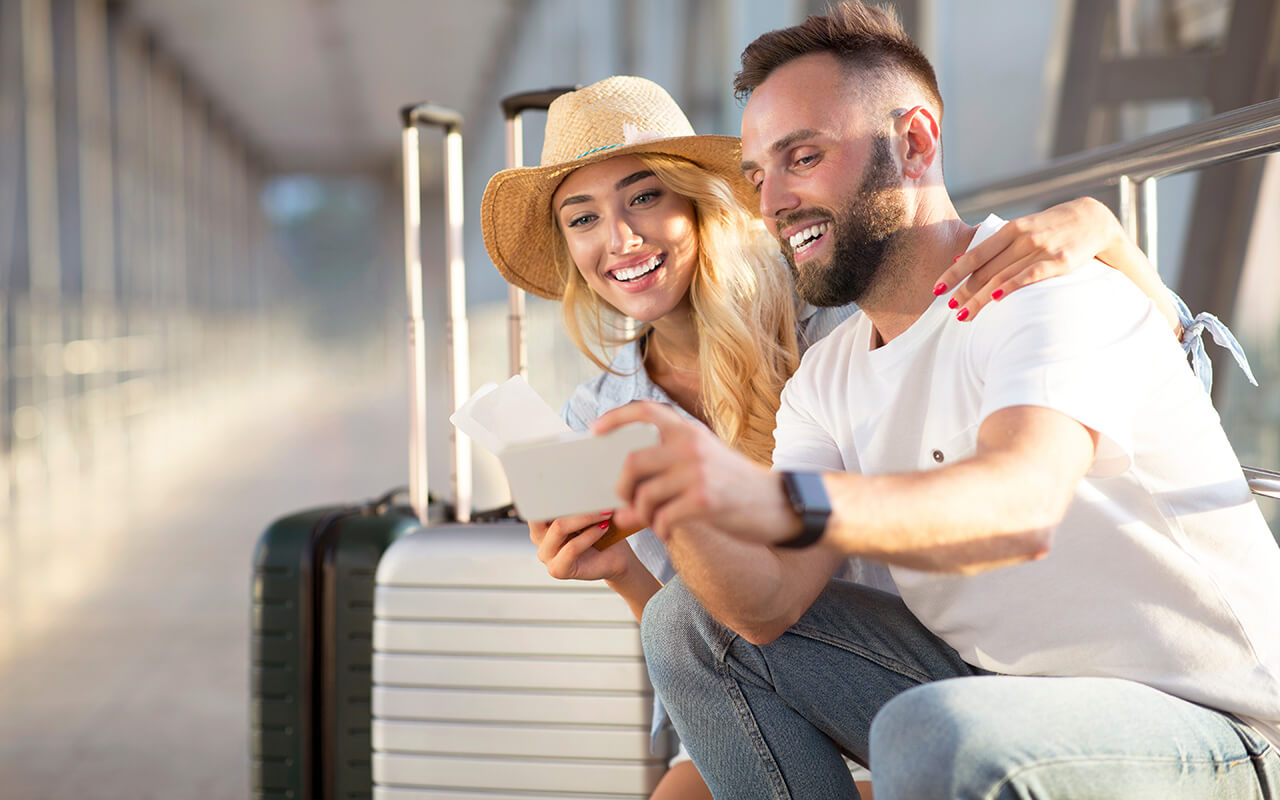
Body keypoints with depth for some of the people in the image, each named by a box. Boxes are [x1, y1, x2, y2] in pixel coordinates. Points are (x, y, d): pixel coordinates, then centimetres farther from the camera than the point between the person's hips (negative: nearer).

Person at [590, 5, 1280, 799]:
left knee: (934, 736, -36)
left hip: (1204, 724, -7)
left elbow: (1021, 505, -37)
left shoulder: (1041, 288, -16)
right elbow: (770, 607, -6)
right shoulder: (827, 380, 8)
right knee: (692, 624, 0)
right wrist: (676, 502, -27)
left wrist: (784, 503, -53)